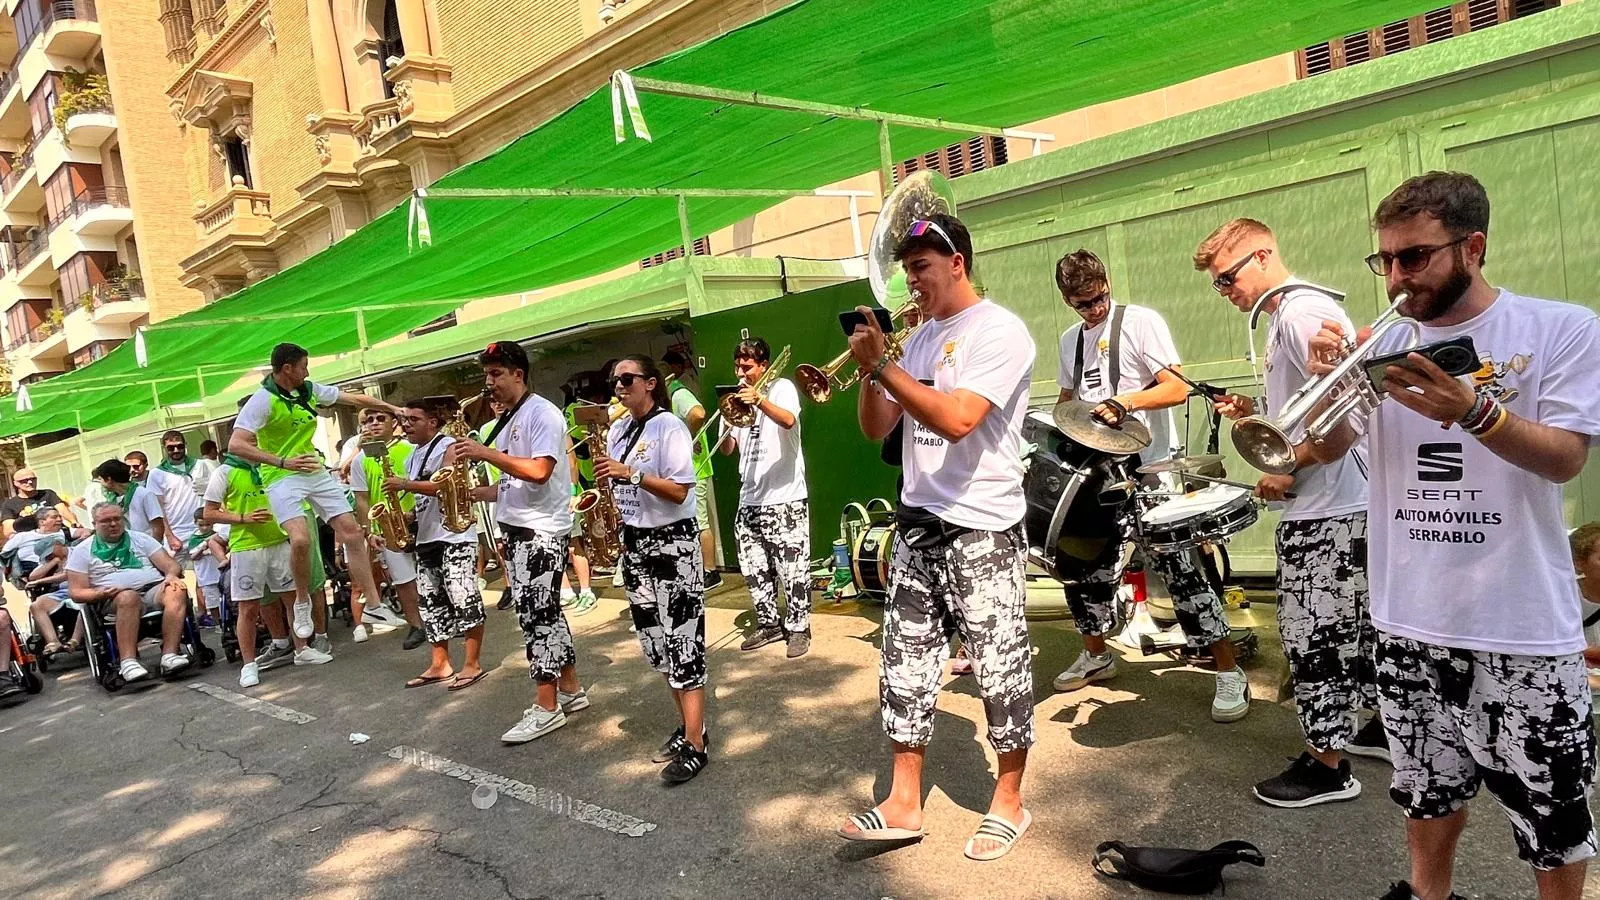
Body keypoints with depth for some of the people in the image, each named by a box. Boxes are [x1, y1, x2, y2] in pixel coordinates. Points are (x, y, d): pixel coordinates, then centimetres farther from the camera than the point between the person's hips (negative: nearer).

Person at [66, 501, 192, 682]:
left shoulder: (140, 539, 21)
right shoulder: (82, 551, 15)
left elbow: (171, 565, 14)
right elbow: (77, 592, 8)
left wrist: (171, 576, -11)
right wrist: (101, 594, -14)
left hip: (154, 589, 2)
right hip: (113, 599, -2)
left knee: (176, 592, -33)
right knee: (128, 597, -40)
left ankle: (169, 655, -43)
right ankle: (128, 662, -45)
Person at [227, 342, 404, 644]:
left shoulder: (310, 390, 4)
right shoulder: (263, 400, -15)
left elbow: (355, 399, 15)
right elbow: (236, 445, -22)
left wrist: (393, 409, 20)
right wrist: (282, 462, -26)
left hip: (315, 470, 6)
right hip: (282, 477, -6)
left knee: (352, 531, 0)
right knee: (301, 539, -26)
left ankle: (373, 605, 8)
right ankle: (302, 602, 1)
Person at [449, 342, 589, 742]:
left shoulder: (542, 413, -12)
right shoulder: (506, 421, 18)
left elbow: (538, 472, -25)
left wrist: (486, 453, -24)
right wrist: (474, 491, 5)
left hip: (541, 531, -10)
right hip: (517, 528, 10)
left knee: (536, 615, -7)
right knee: (542, 613, 12)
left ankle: (546, 708, 0)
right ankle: (570, 689, 22)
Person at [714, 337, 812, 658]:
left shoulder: (782, 387, -3)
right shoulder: (739, 397, 14)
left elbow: (789, 420, -25)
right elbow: (727, 449, 12)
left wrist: (760, 400, -41)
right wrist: (728, 429, -10)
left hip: (785, 498, -6)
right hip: (749, 499, 7)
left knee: (793, 568, -4)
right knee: (754, 569, 10)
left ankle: (798, 628, 7)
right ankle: (769, 624, 24)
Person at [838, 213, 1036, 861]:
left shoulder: (1000, 331, -10)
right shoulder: (921, 339, 13)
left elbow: (957, 419, -24)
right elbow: (876, 430, 13)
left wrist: (881, 365, -19)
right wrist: (869, 366, -2)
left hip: (982, 529, -7)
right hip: (917, 523, 7)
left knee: (999, 667, 3)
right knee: (906, 664, 9)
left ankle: (1009, 803, 21)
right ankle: (904, 803, 19)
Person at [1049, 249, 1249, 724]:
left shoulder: (1141, 322, -8)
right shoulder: (1071, 338, 12)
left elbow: (1177, 388, -17)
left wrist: (1122, 402, -31)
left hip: (1152, 471, -6)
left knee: (1180, 571, -9)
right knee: (1085, 566, 11)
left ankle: (1230, 672, 3)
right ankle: (1096, 654, 32)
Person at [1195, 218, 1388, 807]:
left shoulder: (1300, 311, -16)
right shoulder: (1299, 309, 16)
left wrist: (1288, 467, -20)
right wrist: (1257, 409, 11)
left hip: (1323, 509, -11)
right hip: (1348, 500, 11)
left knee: (1311, 632, -2)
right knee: (1356, 622, 20)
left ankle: (1326, 764, 9)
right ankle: (1387, 726, 35)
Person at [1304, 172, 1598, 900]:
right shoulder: (1387, 343, 5)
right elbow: (1332, 449, 3)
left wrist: (1473, 410, -29)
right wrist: (1326, 385, -17)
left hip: (1523, 626, -3)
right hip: (1408, 619, 3)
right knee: (1427, 788, 18)